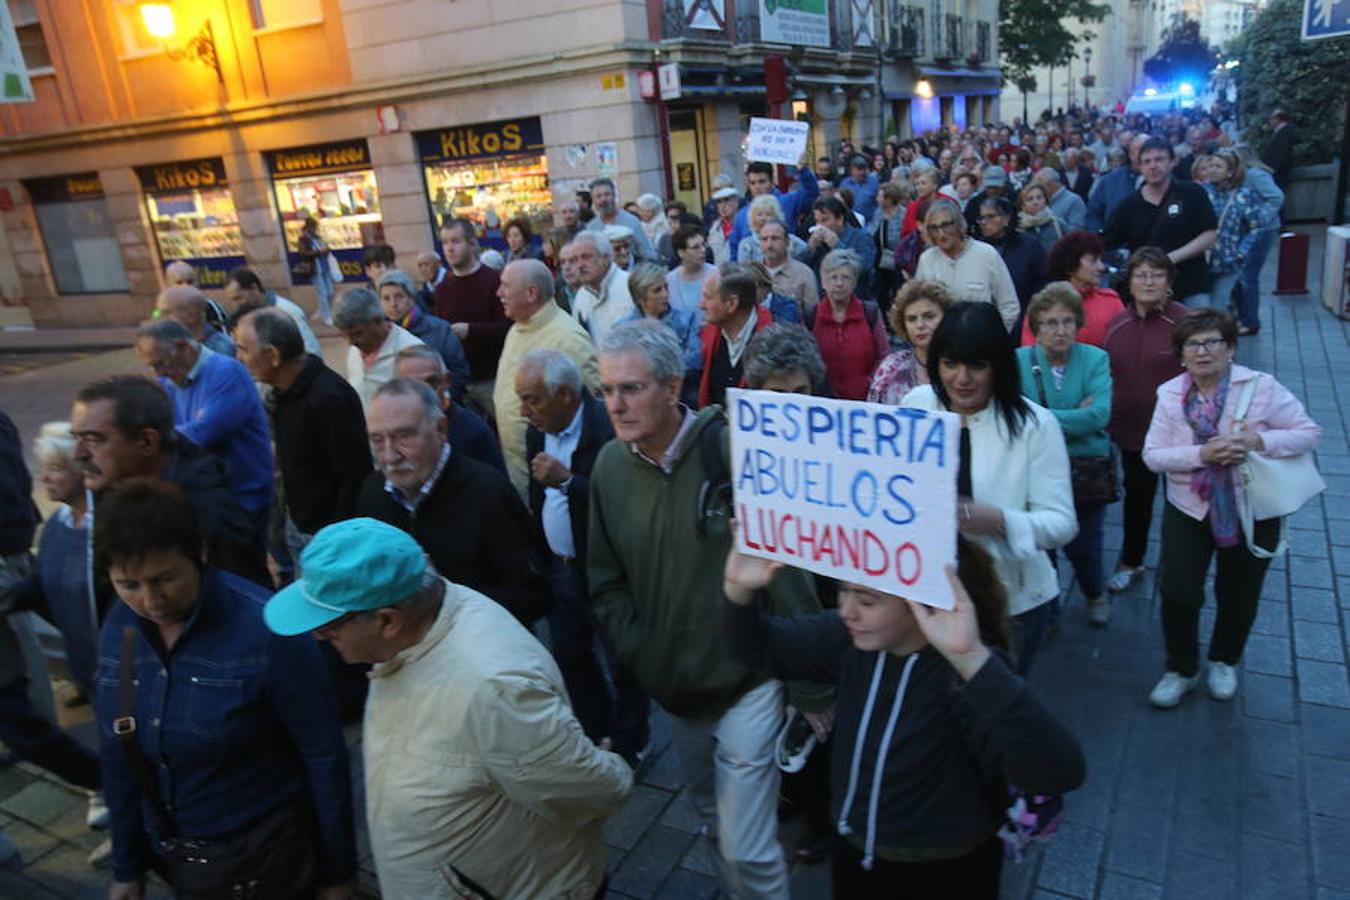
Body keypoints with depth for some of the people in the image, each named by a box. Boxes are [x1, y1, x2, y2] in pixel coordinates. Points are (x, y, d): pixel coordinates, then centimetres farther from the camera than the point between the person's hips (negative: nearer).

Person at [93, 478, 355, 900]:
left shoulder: (265, 629, -25)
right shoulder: (120, 628, -8)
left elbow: (324, 755, -18)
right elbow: (117, 753, 3)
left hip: (266, 857, -5)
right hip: (170, 853, 5)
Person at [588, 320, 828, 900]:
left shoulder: (731, 448, -20)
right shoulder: (610, 466, -6)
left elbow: (787, 566, -16)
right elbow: (606, 581, 4)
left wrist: (812, 688, -12)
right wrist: (638, 656, -6)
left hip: (745, 681, -5)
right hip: (672, 688, 5)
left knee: (746, 849, -1)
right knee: (715, 825, 24)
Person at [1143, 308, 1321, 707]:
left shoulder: (1261, 386, -12)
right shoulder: (1170, 394, -7)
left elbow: (1309, 432, -10)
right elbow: (1152, 455, -10)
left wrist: (1258, 441, -27)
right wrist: (1202, 454, -27)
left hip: (1251, 511, 0)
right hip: (1189, 508, 1)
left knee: (1239, 596, 15)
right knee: (1177, 592, -4)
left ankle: (1224, 661, 43)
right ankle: (1181, 669, 21)